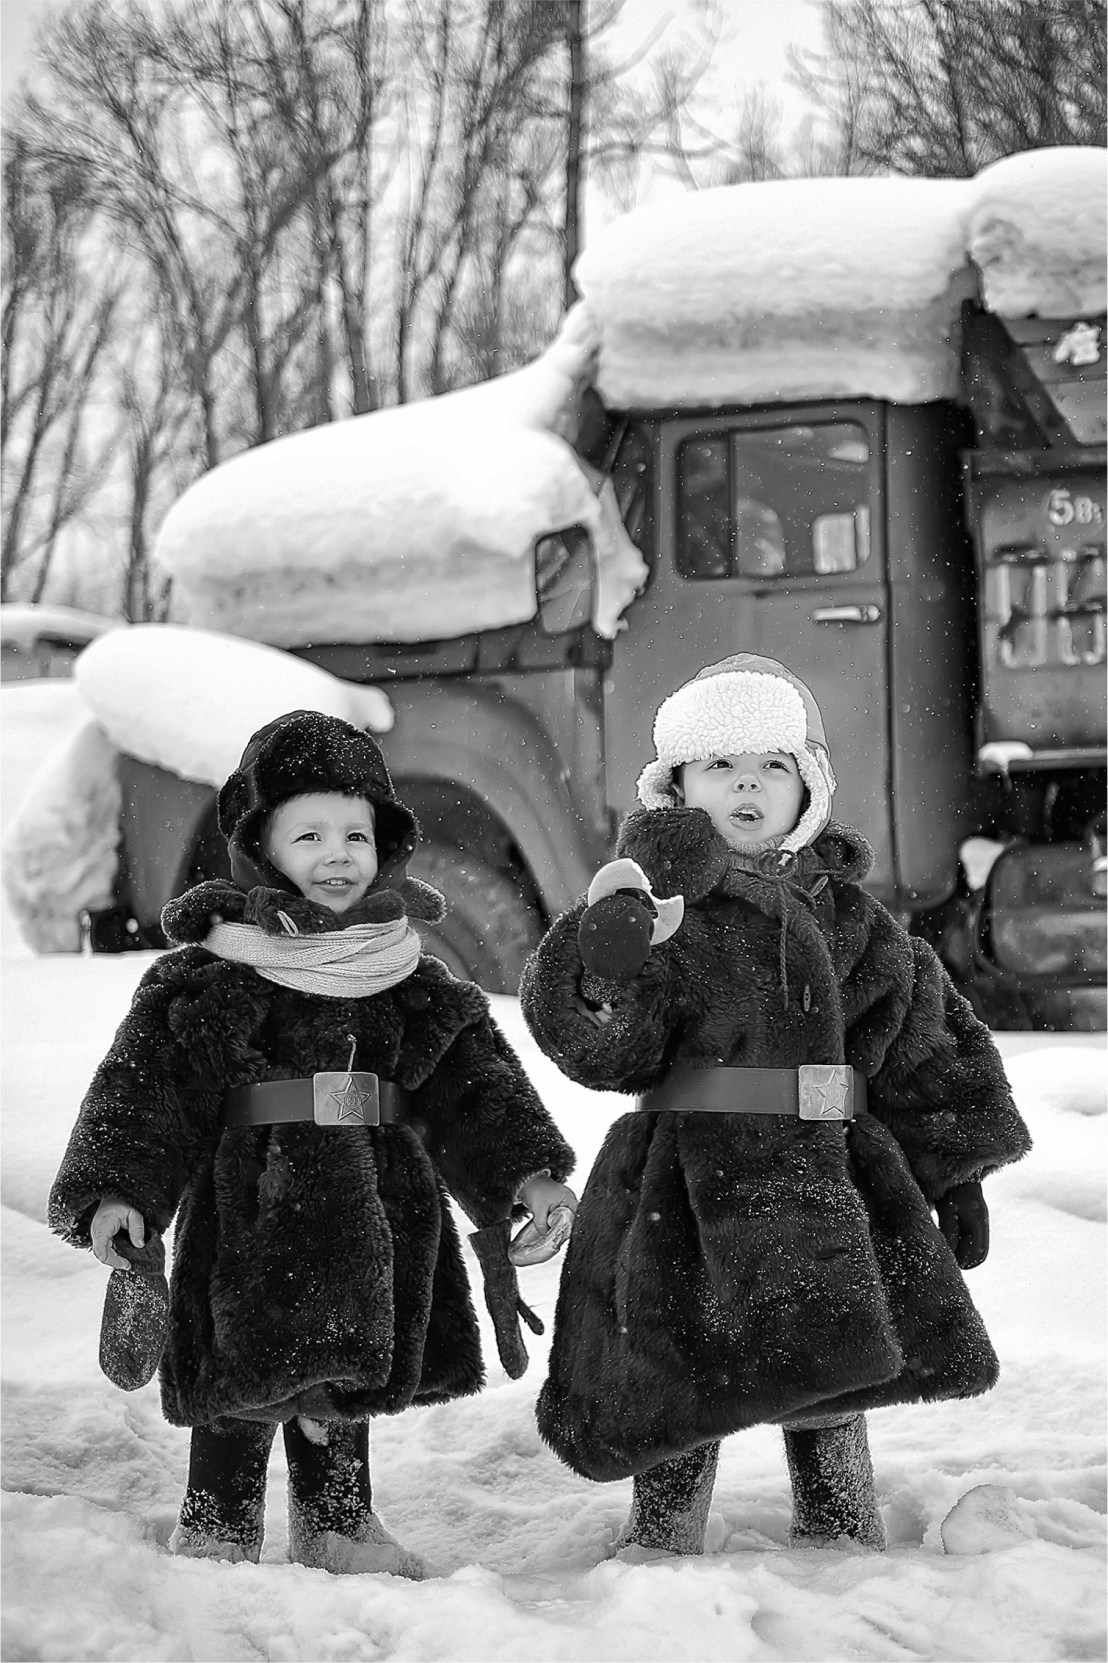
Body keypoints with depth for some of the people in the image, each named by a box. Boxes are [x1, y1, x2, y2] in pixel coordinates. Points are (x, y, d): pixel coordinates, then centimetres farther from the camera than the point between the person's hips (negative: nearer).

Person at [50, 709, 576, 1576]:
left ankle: (336, 1523, 31)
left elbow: (474, 1074, 7)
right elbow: (145, 1076, -11)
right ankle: (217, 1529, 12)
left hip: (375, 1203, 5)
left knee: (349, 1363, 15)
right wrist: (114, 1188, -22)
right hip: (251, 1196, -5)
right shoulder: (210, 973, -7)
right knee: (244, 1370, -4)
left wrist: (526, 1168, -6)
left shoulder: (413, 978, 8)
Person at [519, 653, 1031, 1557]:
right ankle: (661, 1547, 20)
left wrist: (958, 1170, 11)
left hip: (823, 1178, 3)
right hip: (686, 1176, -2)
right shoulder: (657, 904, -2)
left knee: (830, 1379, 9)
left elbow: (928, 1042, 13)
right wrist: (602, 979, -29)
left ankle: (845, 1545, 27)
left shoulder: (846, 916, 7)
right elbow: (612, 1057, -11)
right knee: (676, 1379, 3)